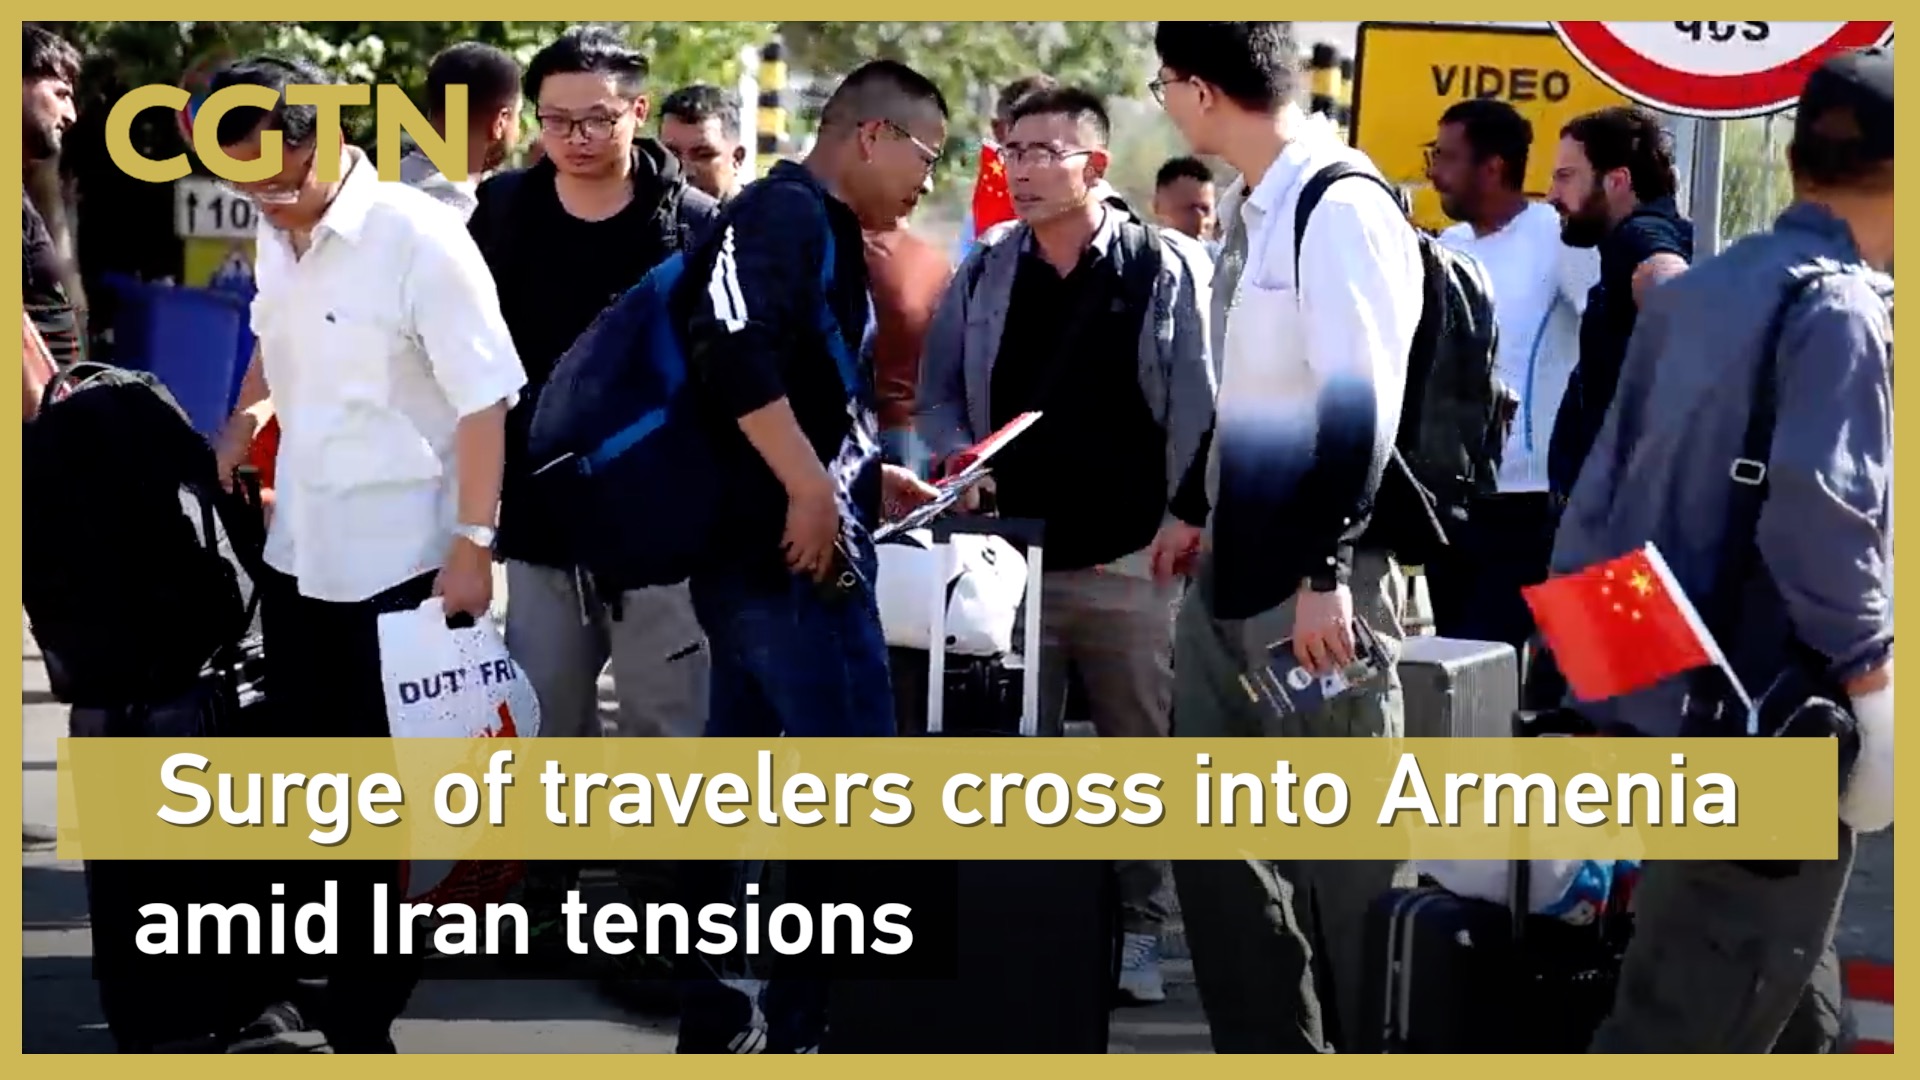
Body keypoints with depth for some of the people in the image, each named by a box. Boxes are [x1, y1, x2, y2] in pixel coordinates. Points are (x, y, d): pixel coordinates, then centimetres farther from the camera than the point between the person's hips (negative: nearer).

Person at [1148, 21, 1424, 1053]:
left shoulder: (1341, 209, -15)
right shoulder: (1268, 208, 12)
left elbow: (1361, 407, -20)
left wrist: (1324, 572, -24)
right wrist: (1195, 507, 30)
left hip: (1316, 580, -9)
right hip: (1234, 570, 9)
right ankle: (1271, 1050, 20)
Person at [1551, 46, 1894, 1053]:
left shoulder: (1690, 295, 12)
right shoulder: (1838, 306, -14)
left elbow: (1602, 496, 14)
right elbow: (1815, 509, -26)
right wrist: (1869, 674, -16)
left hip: (1671, 707, 9)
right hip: (1769, 737, -9)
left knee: (1794, 1009, 20)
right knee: (1687, 1030, -5)